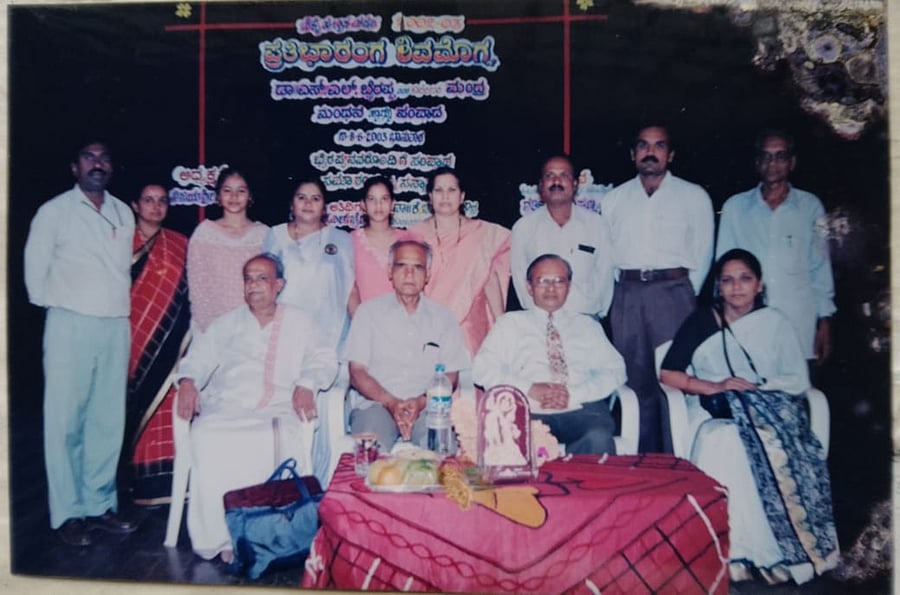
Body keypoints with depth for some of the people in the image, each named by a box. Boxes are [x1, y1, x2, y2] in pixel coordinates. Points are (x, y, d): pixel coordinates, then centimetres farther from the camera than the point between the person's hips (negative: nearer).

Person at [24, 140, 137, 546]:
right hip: (71, 326, -4)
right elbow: (35, 268, 4)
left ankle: (99, 505, 16)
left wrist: (117, 302, 11)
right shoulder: (55, 211, 1)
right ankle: (68, 514, 5)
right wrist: (54, 305, 8)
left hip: (116, 326, 4)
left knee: (109, 421, 6)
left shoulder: (123, 213, 13)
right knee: (66, 421, -2)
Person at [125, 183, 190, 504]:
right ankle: (143, 481, 5)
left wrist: (185, 332, 5)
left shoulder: (179, 244, 13)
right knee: (137, 404, -3)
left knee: (167, 405, -1)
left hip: (170, 339, 2)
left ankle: (168, 481, 5)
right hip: (133, 336, -1)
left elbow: (189, 291, 13)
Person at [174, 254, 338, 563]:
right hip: (225, 409, 2)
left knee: (285, 443, -37)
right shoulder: (227, 323, 27)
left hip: (278, 412, -1)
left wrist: (307, 384, -7)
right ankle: (221, 539, -26)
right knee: (208, 441, -34)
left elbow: (323, 359, 13)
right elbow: (199, 357, 15)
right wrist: (187, 382, -6)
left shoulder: (299, 322, 23)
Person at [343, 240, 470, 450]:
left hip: (427, 407, 1)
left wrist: (421, 401, -11)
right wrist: (390, 402, -13)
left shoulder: (443, 318, 16)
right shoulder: (369, 311, 12)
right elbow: (357, 372, 5)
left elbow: (451, 376, 10)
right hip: (375, 403, -1)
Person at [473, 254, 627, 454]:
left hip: (582, 410, 2)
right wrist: (529, 389, -8)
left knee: (599, 440, -33)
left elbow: (614, 371, 12)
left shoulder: (587, 326, 23)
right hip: (529, 412, -2)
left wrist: (574, 394, -6)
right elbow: (482, 369, 7)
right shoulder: (510, 323, 19)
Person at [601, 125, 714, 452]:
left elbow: (702, 253, 7)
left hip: (672, 293, -2)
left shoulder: (694, 196, 7)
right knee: (636, 382, 7)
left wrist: (686, 293, 4)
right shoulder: (613, 199, 13)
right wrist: (621, 289, 6)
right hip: (626, 296, 3)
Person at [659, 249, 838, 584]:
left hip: (769, 409, 1)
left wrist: (759, 386, -10)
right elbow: (667, 374, 3)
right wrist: (715, 387, -9)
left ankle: (788, 546, -26)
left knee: (780, 446, -35)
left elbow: (799, 380, 9)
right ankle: (741, 548, -32)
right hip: (715, 411, -1)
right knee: (728, 443, -36)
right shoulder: (702, 322, 10)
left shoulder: (775, 323, 16)